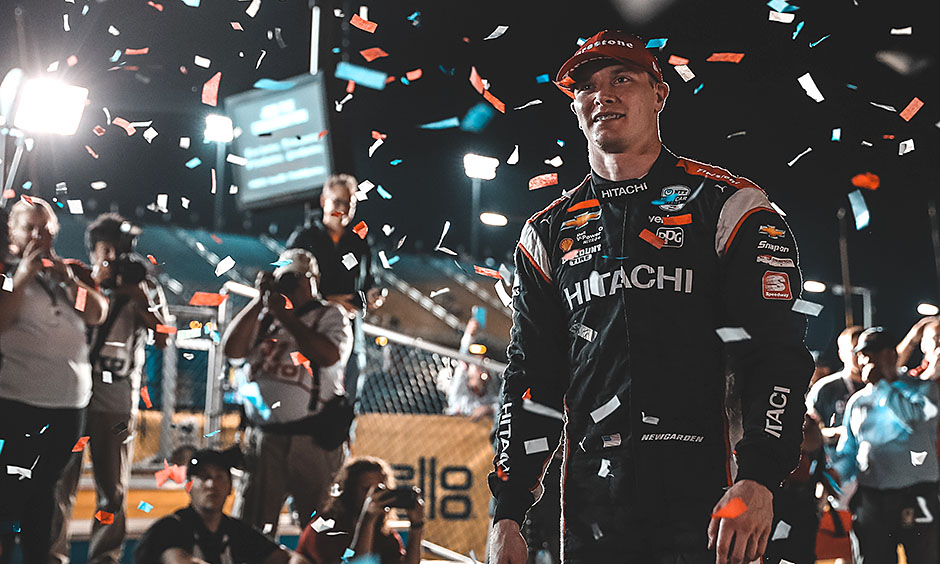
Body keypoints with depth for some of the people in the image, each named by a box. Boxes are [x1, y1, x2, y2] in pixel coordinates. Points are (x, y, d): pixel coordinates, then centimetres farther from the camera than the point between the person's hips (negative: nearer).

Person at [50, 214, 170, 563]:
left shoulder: (144, 288, 9)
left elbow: (164, 339, 2)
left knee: (113, 488, 4)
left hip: (118, 401, 1)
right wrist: (95, 285, -9)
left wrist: (141, 301, -8)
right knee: (61, 482, -3)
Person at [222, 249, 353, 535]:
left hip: (313, 439, -3)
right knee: (248, 525, 2)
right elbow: (232, 348, 2)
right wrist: (260, 301, -3)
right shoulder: (262, 317, 16)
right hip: (264, 437, 4)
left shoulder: (330, 316, 3)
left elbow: (328, 356, -16)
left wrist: (284, 314, -12)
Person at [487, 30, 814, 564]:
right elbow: (532, 378, 12)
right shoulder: (549, 233, 13)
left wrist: (758, 480, -18)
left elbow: (776, 352, -6)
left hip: (706, 506, -3)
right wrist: (508, 512, 6)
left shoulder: (726, 205, 1)